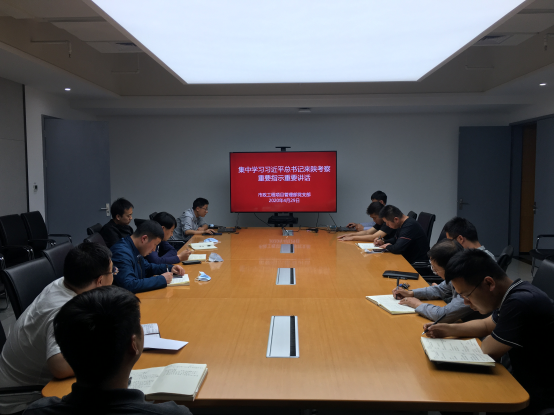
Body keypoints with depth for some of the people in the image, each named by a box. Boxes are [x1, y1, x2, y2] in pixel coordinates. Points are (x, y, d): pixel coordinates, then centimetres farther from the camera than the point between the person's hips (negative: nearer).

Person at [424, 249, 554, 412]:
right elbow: (487, 325, 16)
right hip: (523, 381, 8)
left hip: (539, 399, -8)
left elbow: (488, 351, -21)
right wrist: (450, 329, 3)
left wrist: (492, 338, 0)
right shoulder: (513, 293, 0)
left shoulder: (520, 304, -31)